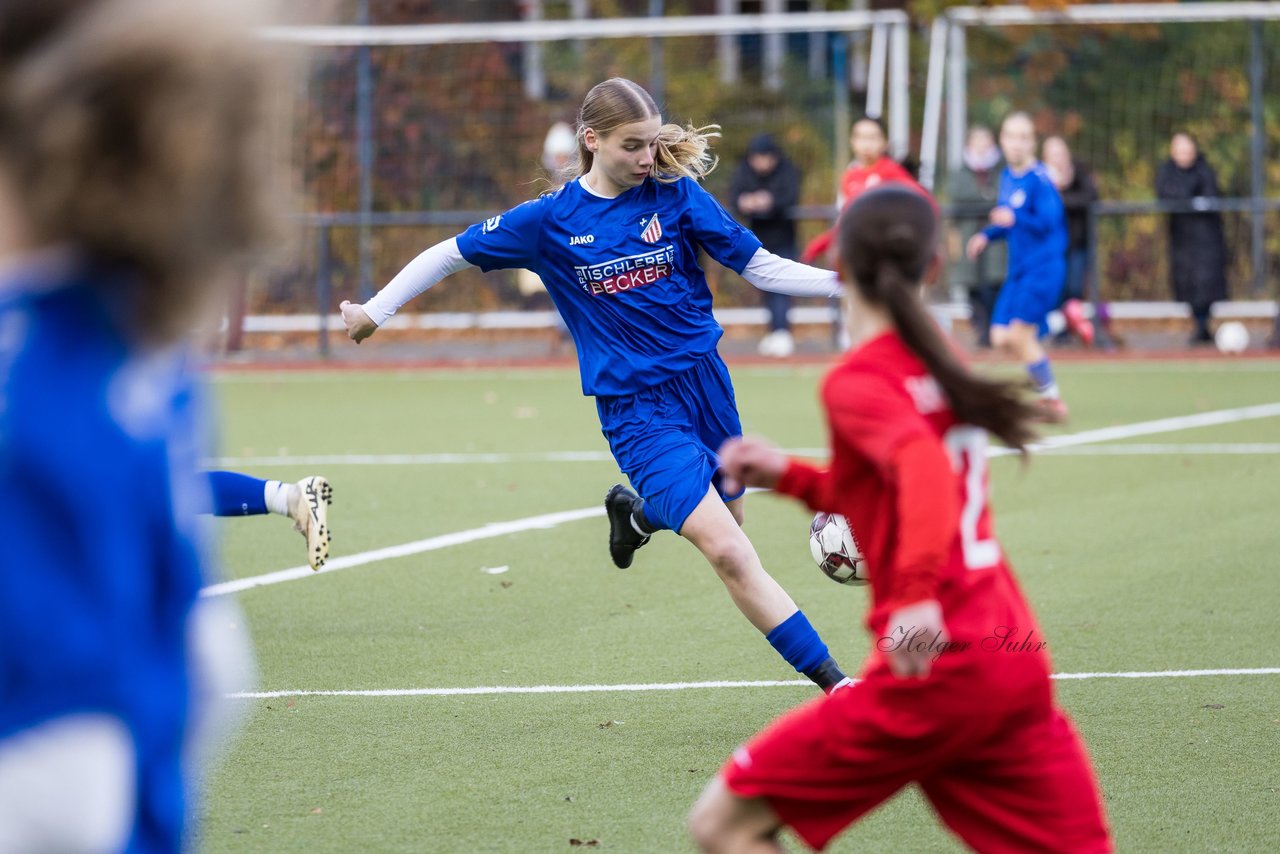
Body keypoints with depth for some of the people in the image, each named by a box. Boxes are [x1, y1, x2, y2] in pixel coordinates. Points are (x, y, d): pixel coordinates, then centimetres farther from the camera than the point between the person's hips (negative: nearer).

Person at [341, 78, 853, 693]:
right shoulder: (551, 220, -5)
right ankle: (835, 686, -15)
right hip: (635, 407, -3)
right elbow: (452, 254, 7)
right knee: (727, 552, -16)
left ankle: (636, 513, 51)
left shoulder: (675, 193, -3)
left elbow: (758, 267, -1)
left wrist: (843, 279, -15)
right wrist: (375, 311, 8)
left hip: (703, 382, 4)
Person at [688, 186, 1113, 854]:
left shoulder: (856, 383, -7)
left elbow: (924, 465, -28)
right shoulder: (938, 366, 16)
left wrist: (917, 593, -38)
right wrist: (787, 475, 23)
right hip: (1017, 661, 8)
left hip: (937, 667, -8)